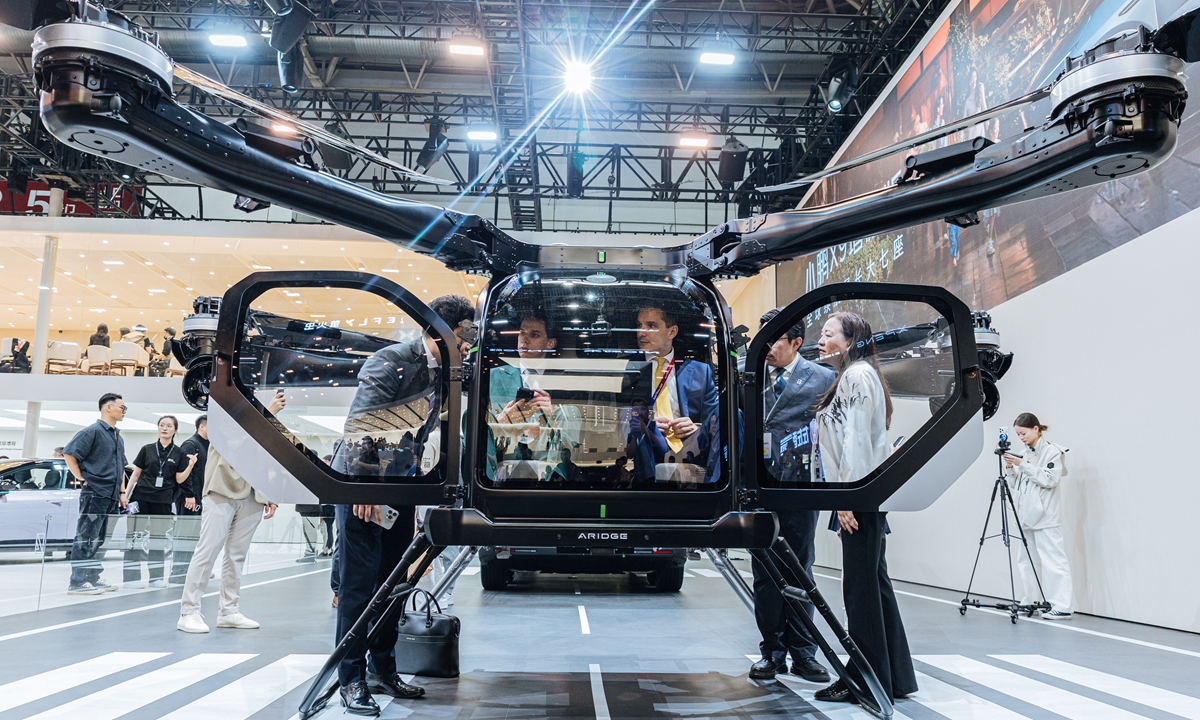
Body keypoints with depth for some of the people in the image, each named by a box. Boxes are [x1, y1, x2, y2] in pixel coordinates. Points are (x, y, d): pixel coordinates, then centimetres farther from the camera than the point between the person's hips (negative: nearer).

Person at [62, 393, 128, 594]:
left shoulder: (118, 438, 18)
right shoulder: (93, 431, -7)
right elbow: (69, 453, -12)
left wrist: (122, 490, 19)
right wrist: (81, 479, -13)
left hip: (111, 496, 8)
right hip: (94, 493, -8)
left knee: (98, 539, 13)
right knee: (85, 537, -6)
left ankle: (93, 578, 19)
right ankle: (77, 582, -3)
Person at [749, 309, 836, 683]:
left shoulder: (822, 379, 3)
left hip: (799, 485, -2)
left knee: (799, 571, 7)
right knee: (764, 573, 6)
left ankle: (802, 652, 18)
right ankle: (772, 652, 17)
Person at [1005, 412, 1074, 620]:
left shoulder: (1052, 451, -5)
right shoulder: (1026, 453, 15)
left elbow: (1049, 479, -16)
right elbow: (1019, 483, 19)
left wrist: (1023, 465, -19)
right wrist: (1011, 469, 0)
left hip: (1045, 517, -8)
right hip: (1028, 516, 8)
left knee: (1053, 560, -9)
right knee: (1024, 559, 10)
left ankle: (1063, 607, -7)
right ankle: (1029, 601, 19)